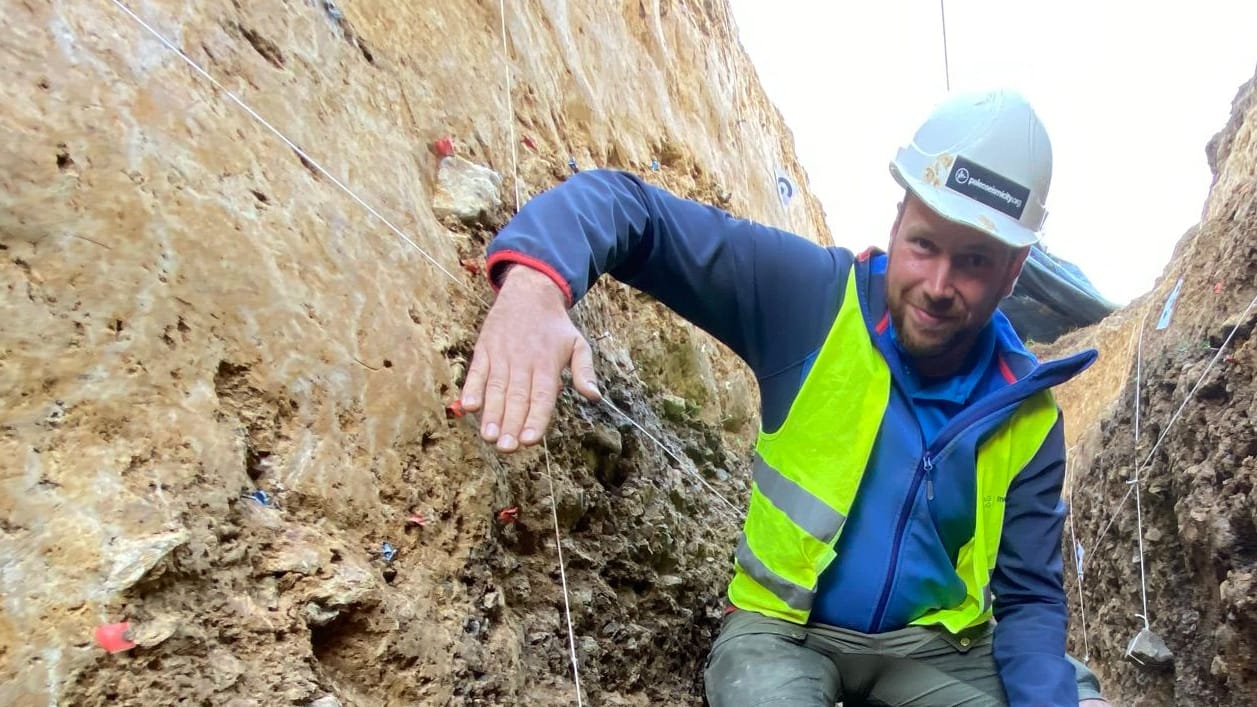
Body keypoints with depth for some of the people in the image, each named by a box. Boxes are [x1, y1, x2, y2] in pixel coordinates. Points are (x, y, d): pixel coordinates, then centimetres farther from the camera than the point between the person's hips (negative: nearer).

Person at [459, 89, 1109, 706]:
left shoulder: (1027, 418, -6)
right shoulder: (814, 296, -16)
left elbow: (1029, 596, 1)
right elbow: (626, 205, -21)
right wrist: (533, 280, -44)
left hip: (932, 646, 4)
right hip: (783, 628, -3)